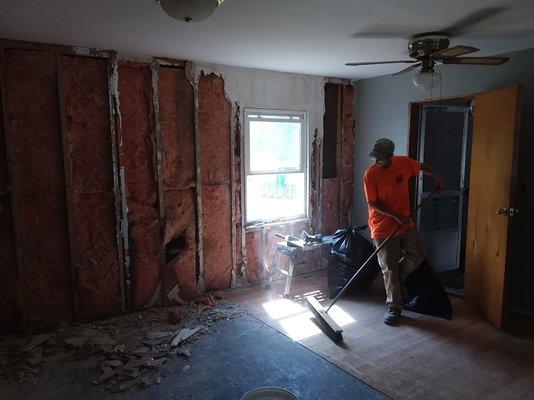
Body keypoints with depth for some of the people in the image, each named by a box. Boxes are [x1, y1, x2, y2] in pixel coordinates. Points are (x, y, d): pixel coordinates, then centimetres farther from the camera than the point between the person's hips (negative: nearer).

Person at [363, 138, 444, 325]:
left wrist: (437, 176, 0)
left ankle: (399, 280, 28)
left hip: (405, 223, 4)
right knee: (389, 267, 0)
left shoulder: (403, 162, -5)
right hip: (383, 226, -4)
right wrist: (396, 215, -22)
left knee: (418, 254, 1)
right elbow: (373, 204, -15)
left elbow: (422, 166, 16)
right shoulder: (370, 174, -17)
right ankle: (394, 307, 15)